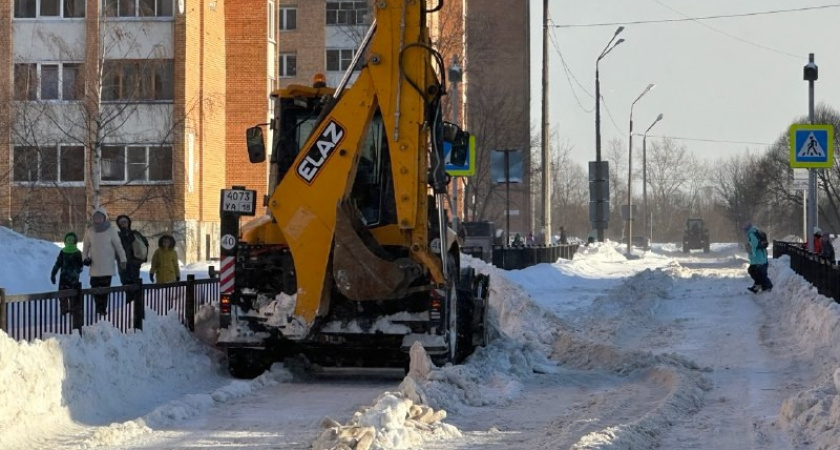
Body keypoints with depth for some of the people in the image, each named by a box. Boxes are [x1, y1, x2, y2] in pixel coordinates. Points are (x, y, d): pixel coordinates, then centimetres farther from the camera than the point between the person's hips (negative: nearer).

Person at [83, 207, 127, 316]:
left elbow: (118, 246, 2)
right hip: (94, 266, 2)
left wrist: (123, 260, -3)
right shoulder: (89, 231, 6)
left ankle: (103, 309, -1)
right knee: (95, 288, 0)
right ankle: (98, 308, 10)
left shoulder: (111, 230, -2)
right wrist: (85, 258, 1)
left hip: (107, 266, -2)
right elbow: (86, 247, 15)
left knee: (105, 289, -6)